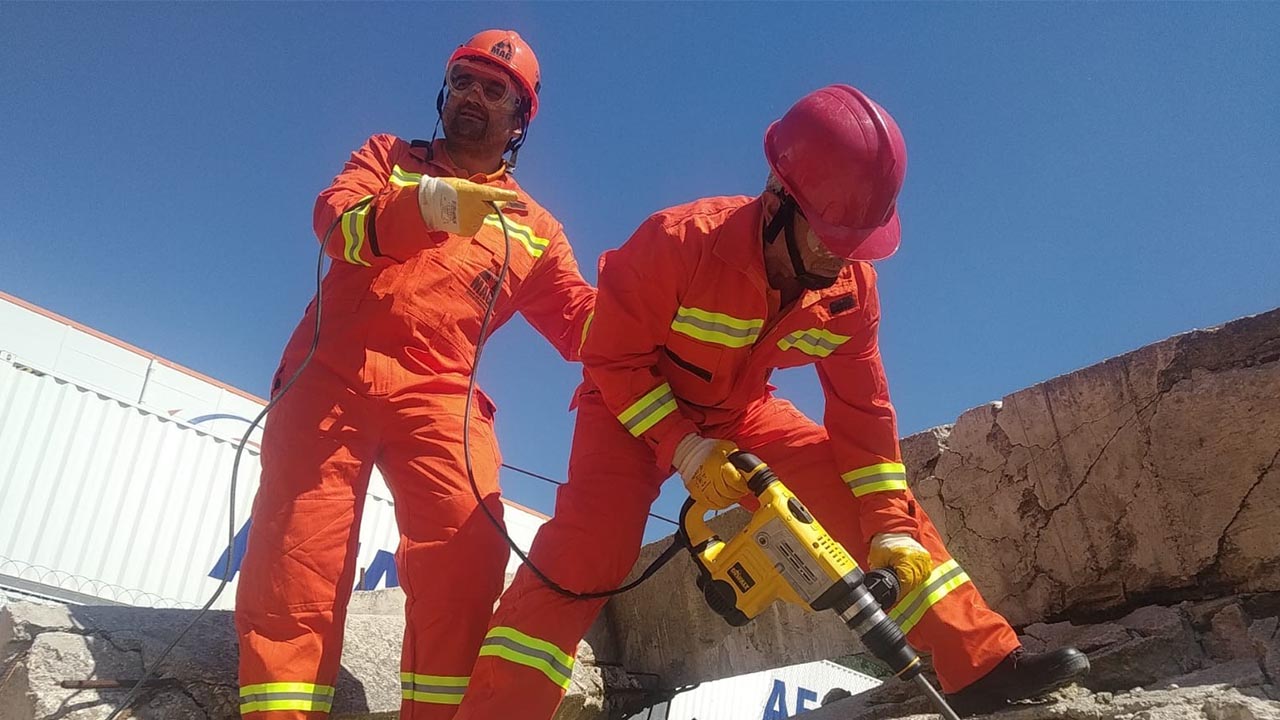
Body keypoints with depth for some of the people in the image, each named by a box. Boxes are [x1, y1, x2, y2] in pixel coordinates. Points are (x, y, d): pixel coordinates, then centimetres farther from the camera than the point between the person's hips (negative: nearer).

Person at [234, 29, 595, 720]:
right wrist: (425, 206, -23)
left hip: (440, 395, 1)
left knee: (466, 553, -21)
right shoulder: (388, 157, 20)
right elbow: (335, 217, -2)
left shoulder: (535, 228, 21)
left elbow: (583, 322, 11)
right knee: (299, 555, -13)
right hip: (333, 375, 0)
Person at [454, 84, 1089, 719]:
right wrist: (684, 448, -30)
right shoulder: (680, 240, -33)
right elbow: (613, 357, -23)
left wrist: (891, 530, -14)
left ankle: (983, 666, 3)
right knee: (589, 547, -27)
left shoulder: (850, 286, -16)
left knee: (882, 503, -6)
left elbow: (861, 410, -9)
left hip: (740, 410, 5)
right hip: (635, 407, -4)